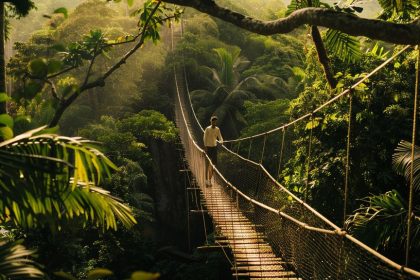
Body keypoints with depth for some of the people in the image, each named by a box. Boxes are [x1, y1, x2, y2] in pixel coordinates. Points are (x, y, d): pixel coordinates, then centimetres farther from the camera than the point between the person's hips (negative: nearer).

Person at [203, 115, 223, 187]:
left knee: (213, 164, 7)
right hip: (208, 147, -5)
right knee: (208, 164, -8)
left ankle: (210, 180, 17)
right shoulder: (207, 129, -8)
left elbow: (221, 138, 4)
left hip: (214, 147, 5)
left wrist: (220, 141, -20)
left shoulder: (217, 129, 4)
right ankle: (206, 180, -8)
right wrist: (205, 147, -21)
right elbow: (205, 138, -12)